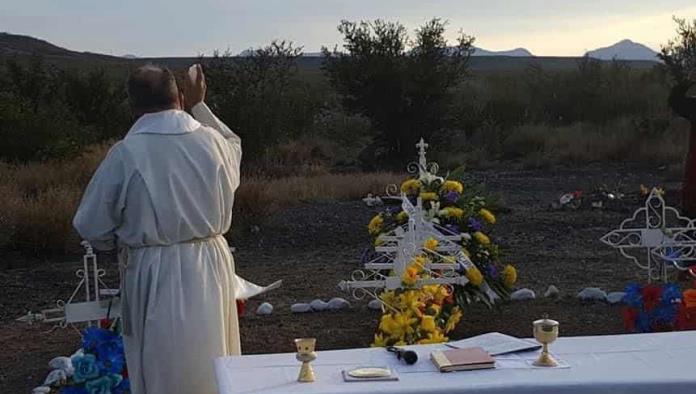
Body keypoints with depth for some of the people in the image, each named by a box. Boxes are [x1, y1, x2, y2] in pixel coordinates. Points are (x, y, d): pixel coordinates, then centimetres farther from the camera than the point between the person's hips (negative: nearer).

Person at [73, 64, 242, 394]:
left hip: (154, 275, -3)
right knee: (214, 366, 18)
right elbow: (234, 146, 22)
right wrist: (200, 106, 27)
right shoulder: (212, 141, -5)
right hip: (211, 267, 3)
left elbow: (91, 226, -4)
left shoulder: (126, 153, -14)